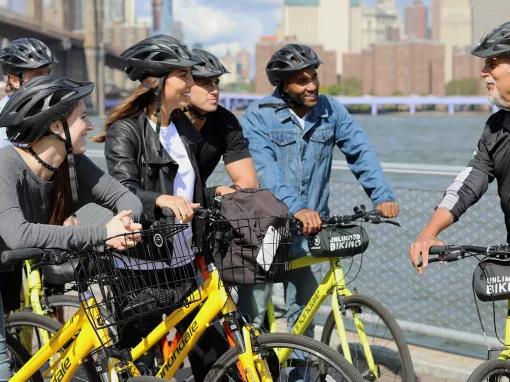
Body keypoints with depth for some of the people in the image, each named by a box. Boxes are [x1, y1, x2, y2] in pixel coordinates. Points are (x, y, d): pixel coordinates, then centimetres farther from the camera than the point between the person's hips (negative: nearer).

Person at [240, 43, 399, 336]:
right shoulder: (259, 117, -9)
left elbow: (361, 152, -2)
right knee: (252, 314, -2)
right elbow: (265, 169, -22)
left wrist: (383, 196, -19)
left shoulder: (331, 111, 3)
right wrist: (296, 208, -36)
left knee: (303, 312, 8)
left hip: (309, 232, 3)